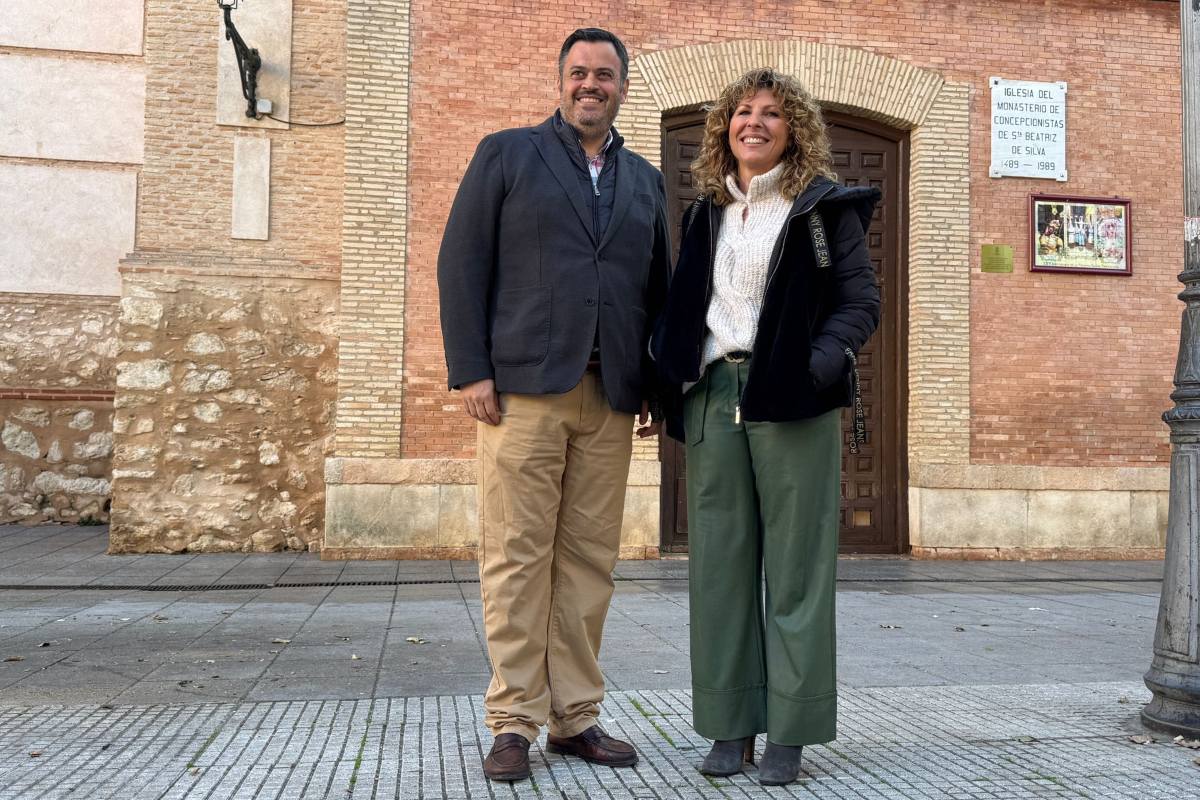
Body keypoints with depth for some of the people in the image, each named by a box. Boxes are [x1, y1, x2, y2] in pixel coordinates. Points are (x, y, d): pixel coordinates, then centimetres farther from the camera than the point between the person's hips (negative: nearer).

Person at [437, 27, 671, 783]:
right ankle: (514, 721, 6)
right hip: (524, 385, -3)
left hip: (610, 396, 4)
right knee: (518, 555, -3)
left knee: (591, 559, 4)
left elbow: (659, 288, 19)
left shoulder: (645, 180, 19)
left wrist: (658, 384, 9)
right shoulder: (506, 154, 8)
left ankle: (576, 716, 13)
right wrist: (471, 371, -8)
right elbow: (462, 263, 1)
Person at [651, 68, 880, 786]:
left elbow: (861, 300, -1)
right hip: (713, 398, 4)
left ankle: (789, 732, 8)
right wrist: (669, 371, 3)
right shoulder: (707, 211, 18)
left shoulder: (825, 205, 4)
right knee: (721, 565, 5)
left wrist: (822, 363, -17)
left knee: (795, 568, -1)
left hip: (792, 402, -4)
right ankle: (731, 725, 14)